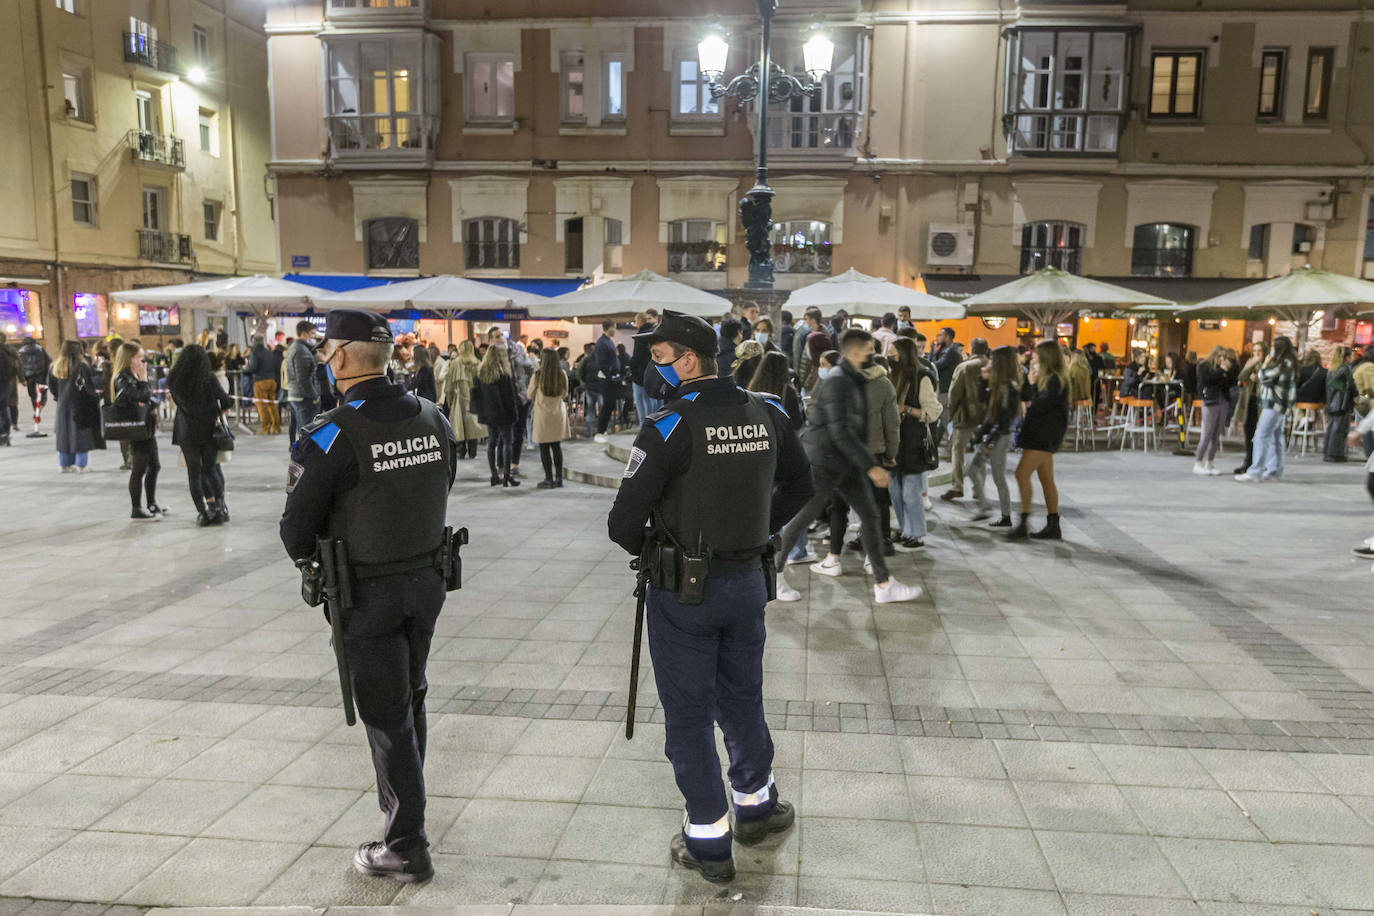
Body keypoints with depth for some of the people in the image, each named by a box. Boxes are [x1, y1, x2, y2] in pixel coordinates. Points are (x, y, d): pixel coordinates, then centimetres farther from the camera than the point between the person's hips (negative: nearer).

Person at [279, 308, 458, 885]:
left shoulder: (329, 437, -19)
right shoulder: (434, 419, -3)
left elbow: (297, 533, -12)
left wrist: (309, 560, 10)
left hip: (366, 593, -6)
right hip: (427, 578, 6)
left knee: (386, 714, 6)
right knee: (409, 696, 23)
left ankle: (406, 847, 17)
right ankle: (402, 803, 43)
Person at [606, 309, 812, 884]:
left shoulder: (668, 428, -19)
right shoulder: (767, 414, -2)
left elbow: (623, 523, -18)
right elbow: (798, 486, 11)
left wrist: (646, 550, 2)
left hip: (683, 589, -5)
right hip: (748, 579, 5)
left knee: (688, 713, 10)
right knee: (742, 697, 23)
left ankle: (709, 841, 20)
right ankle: (755, 804, 40)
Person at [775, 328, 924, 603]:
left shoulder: (853, 381, 11)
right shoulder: (837, 383, -20)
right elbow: (841, 433, -26)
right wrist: (871, 466, -25)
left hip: (846, 465, 9)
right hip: (824, 463, -9)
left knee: (870, 514, 5)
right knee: (801, 520, 1)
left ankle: (883, 584, 9)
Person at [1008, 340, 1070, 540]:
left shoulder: (1055, 380, -14)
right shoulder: (1048, 377, 16)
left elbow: (1040, 406, -21)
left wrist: (1034, 384, -9)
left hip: (1045, 435, -10)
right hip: (1040, 434, 10)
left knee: (1022, 473, -14)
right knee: (1047, 479, 11)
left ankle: (1023, 524, -14)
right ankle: (1053, 527, 16)